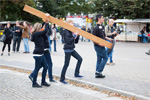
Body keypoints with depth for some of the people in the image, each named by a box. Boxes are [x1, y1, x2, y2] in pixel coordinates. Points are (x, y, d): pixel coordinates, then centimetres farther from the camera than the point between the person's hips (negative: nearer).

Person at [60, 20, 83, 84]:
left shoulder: (70, 31, 11)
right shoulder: (66, 31, -15)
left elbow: (73, 40, 15)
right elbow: (68, 41, -23)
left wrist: (77, 35, 1)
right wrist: (74, 35, -18)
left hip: (71, 49, 9)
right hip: (68, 49, -9)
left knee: (80, 59, 9)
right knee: (66, 64, -4)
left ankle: (76, 74, 18)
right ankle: (62, 79, 4)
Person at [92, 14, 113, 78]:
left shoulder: (102, 27, 13)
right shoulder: (96, 28, -16)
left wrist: (108, 39, 9)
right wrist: (99, 43, -26)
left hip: (101, 46, 9)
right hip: (99, 46, -9)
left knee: (99, 59, 10)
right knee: (105, 58, -6)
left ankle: (97, 74, 15)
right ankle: (99, 71, -3)